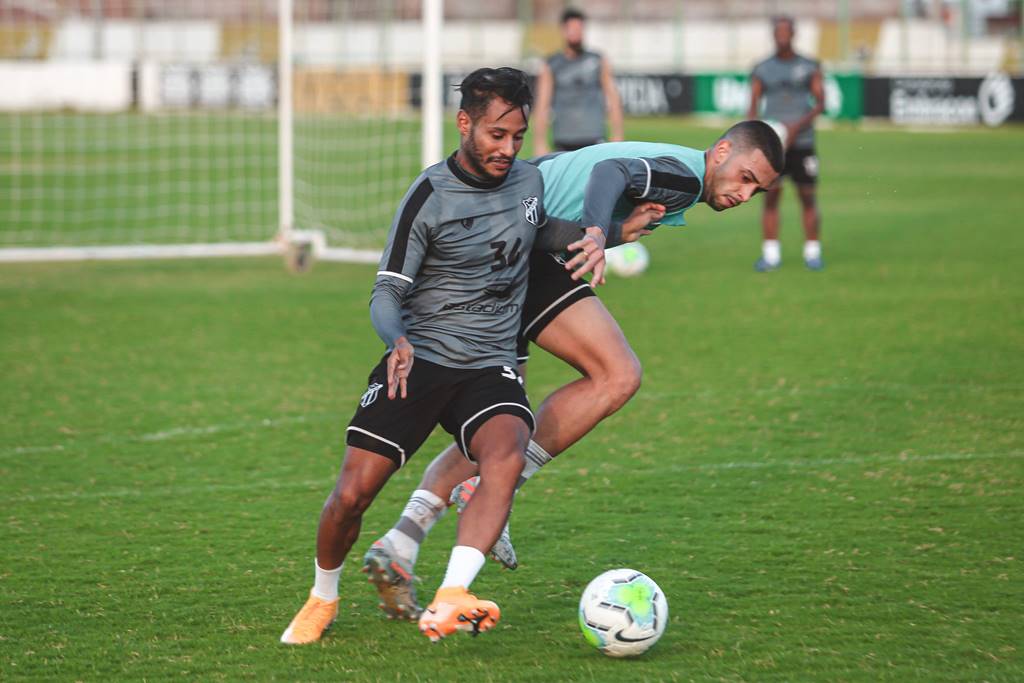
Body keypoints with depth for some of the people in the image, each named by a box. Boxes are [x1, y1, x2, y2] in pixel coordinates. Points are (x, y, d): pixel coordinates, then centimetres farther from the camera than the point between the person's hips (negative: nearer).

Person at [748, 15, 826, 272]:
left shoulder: (810, 67, 6)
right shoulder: (762, 70, 8)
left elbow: (820, 103, 0)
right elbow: (753, 108, 6)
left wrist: (797, 126, -15)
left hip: (801, 142, 0)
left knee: (808, 197, 0)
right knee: (770, 197, -5)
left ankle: (812, 253, 9)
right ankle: (771, 254, -1)